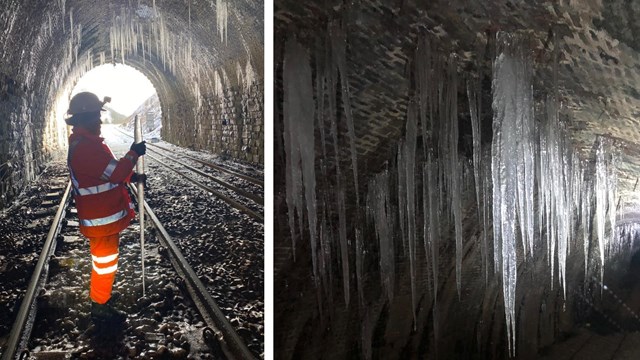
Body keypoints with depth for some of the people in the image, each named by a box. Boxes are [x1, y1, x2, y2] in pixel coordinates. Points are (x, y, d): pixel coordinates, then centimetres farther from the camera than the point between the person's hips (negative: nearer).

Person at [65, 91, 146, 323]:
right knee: (105, 260, 2)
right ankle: (100, 306, 15)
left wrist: (130, 177, 8)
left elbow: (106, 173, 18)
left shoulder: (86, 143, 10)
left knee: (103, 257, 24)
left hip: (103, 213, 10)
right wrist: (133, 154, -14)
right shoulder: (85, 147, -25)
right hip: (101, 217, -10)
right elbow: (115, 173, -26)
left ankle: (99, 294, 40)